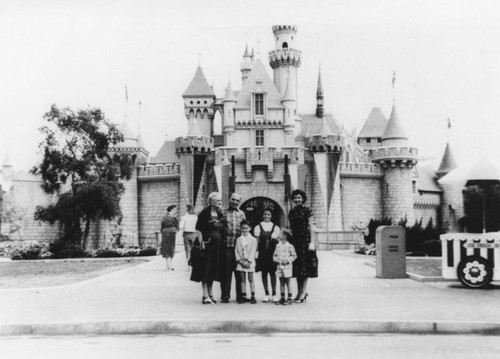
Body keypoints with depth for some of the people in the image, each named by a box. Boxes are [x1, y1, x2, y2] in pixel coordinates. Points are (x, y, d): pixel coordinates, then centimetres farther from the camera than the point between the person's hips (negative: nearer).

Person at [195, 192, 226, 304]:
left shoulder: (220, 215, 12)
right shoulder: (204, 213, -9)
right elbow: (199, 229, -12)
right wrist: (202, 242, -18)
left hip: (217, 245, 7)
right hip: (207, 244, -7)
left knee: (213, 269, 11)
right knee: (206, 269, -4)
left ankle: (210, 293, 19)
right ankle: (205, 295, -2)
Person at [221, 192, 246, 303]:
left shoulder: (241, 213, 14)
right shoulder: (224, 213, 7)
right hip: (227, 245, -2)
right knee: (226, 271, 0)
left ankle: (240, 295, 12)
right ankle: (225, 295, 6)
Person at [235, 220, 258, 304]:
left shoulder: (253, 239, 0)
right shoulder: (238, 239, 8)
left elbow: (253, 251, -6)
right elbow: (236, 250, 3)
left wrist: (248, 261, -14)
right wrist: (240, 260, -9)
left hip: (249, 262, -3)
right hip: (241, 262, 3)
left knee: (251, 279, 0)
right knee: (242, 279, 5)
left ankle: (253, 297, 3)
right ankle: (243, 296, 9)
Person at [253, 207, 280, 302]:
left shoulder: (275, 227, 10)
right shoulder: (258, 227, 8)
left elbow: (277, 240, 10)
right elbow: (257, 240, 4)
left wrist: (272, 237, -5)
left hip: (272, 252, 0)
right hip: (262, 253, 0)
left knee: (272, 272, -4)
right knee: (264, 272, 2)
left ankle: (274, 293, 2)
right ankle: (266, 294, 10)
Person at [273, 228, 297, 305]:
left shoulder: (290, 246, -6)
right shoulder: (278, 246, 9)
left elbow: (294, 255, -4)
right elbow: (274, 255, 15)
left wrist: (288, 260, -15)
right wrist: (276, 259, -4)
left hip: (287, 267, -5)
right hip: (279, 267, 5)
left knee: (287, 283, 0)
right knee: (281, 283, 8)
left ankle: (289, 299, 6)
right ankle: (282, 298, 15)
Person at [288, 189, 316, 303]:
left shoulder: (307, 210, -2)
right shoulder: (291, 212, 13)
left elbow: (310, 227, -5)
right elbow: (291, 228, 15)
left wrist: (312, 242, -12)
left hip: (305, 239, -5)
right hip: (295, 239, 6)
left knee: (304, 266, -5)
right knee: (296, 266, 6)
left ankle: (303, 292, -3)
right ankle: (300, 292, 13)